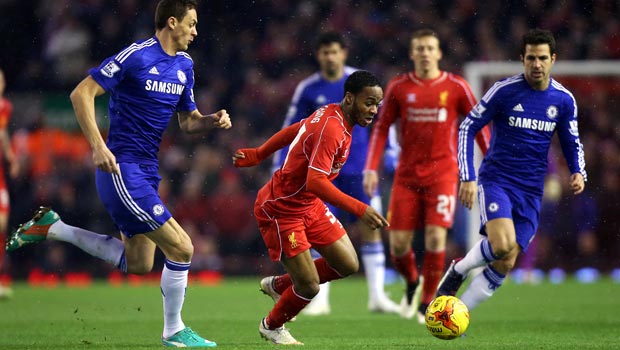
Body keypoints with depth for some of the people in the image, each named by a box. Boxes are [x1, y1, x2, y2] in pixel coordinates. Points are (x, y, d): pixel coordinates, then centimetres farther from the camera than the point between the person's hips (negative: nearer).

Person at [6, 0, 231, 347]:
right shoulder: (136, 56, -14)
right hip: (122, 167, -9)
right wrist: (98, 146, -21)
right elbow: (82, 93, -14)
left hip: (146, 170, 9)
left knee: (137, 263, 13)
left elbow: (188, 120, 20)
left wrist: (213, 121, -2)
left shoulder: (184, 65, 11)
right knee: (181, 248, -11)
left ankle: (51, 228, 24)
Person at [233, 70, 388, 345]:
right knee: (309, 286, -8)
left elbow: (291, 131, 16)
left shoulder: (329, 113, 1)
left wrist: (257, 155, 27)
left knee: (348, 264, 5)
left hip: (310, 205, 10)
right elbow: (316, 181, -39)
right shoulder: (332, 130, -29)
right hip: (280, 211, -10)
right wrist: (359, 209, -42)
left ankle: (278, 285, 26)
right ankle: (272, 326, 24)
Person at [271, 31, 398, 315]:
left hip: (359, 170, 0)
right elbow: (290, 130, 6)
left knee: (370, 229, -2)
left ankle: (377, 296, 3)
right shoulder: (307, 89, -1)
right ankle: (320, 299, 1)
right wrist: (279, 168, 1)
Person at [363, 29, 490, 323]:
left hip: (442, 173, -2)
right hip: (407, 174, 2)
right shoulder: (398, 87, 3)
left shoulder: (456, 87, 0)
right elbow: (381, 128, 8)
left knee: (436, 237, -15)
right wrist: (371, 168, -1)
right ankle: (412, 282, 29)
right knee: (398, 241, -3)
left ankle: (428, 302, 0)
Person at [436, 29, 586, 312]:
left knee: (505, 265, -4)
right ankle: (458, 270, 2)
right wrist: (468, 178, -12)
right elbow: (467, 128, -5)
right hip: (496, 180, -4)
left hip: (531, 192, 4)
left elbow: (572, 143, 15)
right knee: (502, 245, -28)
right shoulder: (504, 90, -9)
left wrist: (578, 172, -6)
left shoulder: (564, 100, 3)